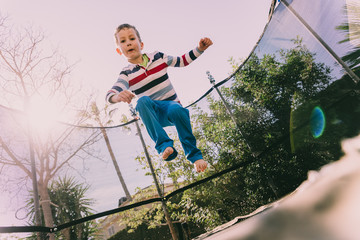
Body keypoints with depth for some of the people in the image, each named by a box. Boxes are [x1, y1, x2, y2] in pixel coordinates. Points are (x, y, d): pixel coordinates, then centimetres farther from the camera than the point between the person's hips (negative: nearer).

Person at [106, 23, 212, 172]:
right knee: (142, 101, -34)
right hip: (152, 115, 0)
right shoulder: (127, 74, -1)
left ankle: (194, 155, -23)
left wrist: (199, 49, 2)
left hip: (171, 105, 1)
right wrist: (117, 96, -42)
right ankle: (164, 145, -36)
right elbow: (110, 94, -17)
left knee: (177, 110, -36)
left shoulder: (157, 57, 6)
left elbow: (182, 61, 16)